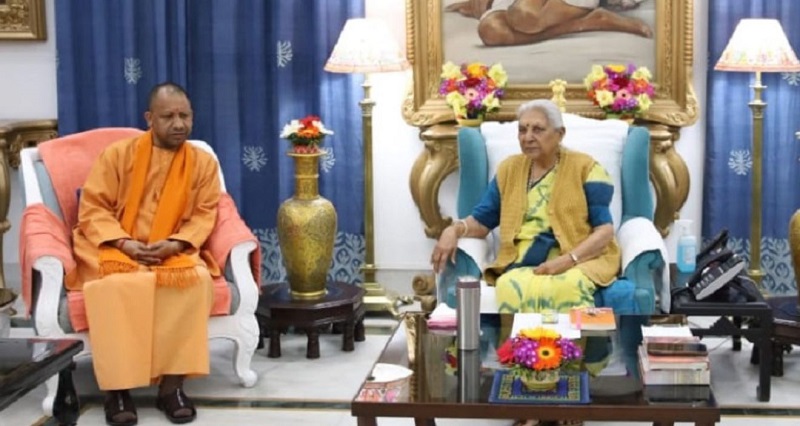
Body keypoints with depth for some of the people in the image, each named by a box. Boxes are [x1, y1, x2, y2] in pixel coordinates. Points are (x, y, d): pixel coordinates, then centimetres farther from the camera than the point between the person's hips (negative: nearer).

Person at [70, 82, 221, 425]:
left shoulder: (203, 162, 4)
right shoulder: (117, 153, -2)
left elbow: (204, 215, 2)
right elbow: (93, 208, -4)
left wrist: (175, 244, -18)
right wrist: (125, 244, -20)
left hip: (174, 252, 2)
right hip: (116, 249, -1)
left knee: (196, 279, -32)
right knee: (116, 285, -36)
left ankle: (171, 384, -24)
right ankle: (117, 388, -25)